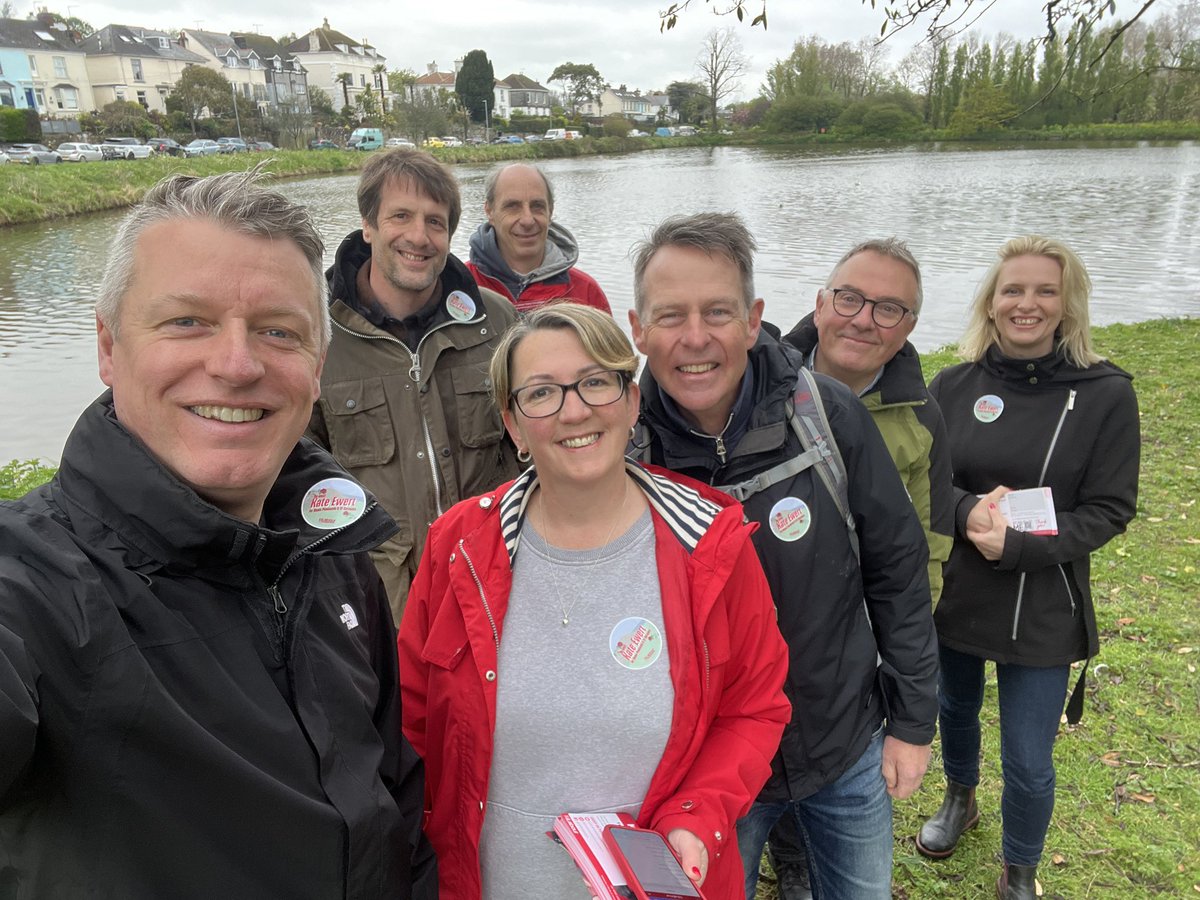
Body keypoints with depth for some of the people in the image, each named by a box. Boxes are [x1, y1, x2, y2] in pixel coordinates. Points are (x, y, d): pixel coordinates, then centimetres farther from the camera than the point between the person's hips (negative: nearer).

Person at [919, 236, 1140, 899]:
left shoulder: (1106, 394, -11)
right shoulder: (953, 386, -5)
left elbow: (1109, 511, -10)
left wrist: (1015, 543, -23)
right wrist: (969, 511, -22)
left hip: (1042, 612, -2)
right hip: (951, 594, 3)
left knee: (1027, 765, 8)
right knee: (955, 710, 25)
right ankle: (960, 800, 56)